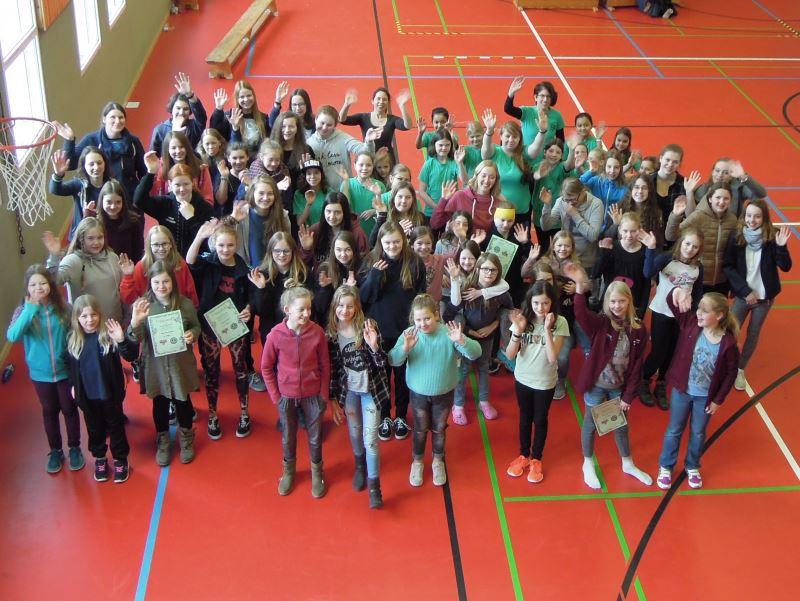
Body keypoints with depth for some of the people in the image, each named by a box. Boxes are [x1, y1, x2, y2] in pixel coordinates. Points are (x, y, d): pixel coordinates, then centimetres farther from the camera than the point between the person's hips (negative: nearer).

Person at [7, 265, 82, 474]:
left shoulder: (64, 309, -11)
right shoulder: (23, 311, -11)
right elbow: (12, 336, -28)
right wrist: (30, 309, -30)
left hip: (65, 371, -1)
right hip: (40, 374, 1)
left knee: (69, 409, 14)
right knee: (50, 411, 17)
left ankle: (75, 448, 32)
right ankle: (55, 451, 33)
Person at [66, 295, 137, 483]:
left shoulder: (108, 334, -17)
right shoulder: (73, 339, -6)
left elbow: (131, 356, -24)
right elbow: (71, 366, 9)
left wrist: (122, 340, -40)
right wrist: (73, 385, 10)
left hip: (110, 393, -3)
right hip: (87, 395, 3)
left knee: (116, 426, 14)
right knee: (94, 428, 19)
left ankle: (120, 460, 31)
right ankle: (99, 459, 39)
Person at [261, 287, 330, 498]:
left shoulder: (317, 332, -17)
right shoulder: (275, 334, -18)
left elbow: (325, 365, -5)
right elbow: (266, 367, -5)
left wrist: (323, 393, -3)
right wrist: (275, 395, -4)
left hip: (313, 394, 0)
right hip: (286, 395, 0)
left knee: (315, 436, 15)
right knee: (288, 436, 20)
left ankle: (317, 472, 38)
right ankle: (288, 469, 44)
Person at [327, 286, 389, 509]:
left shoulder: (368, 326, -17)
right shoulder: (331, 333, -10)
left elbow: (382, 364, -16)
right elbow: (331, 369, -1)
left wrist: (373, 346, -36)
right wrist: (333, 400, 1)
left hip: (371, 390, -3)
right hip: (348, 390, 3)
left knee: (370, 438, -4)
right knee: (354, 433, 20)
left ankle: (374, 486, 9)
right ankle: (360, 466, 47)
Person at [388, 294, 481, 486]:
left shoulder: (449, 333, -20)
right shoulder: (409, 334, -16)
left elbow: (475, 353, -25)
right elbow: (393, 361, -20)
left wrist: (461, 341, -44)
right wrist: (405, 348, -40)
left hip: (444, 393, 0)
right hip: (418, 393, 0)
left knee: (439, 429, 18)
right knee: (420, 430, 17)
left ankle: (438, 462, 42)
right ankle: (417, 462, 40)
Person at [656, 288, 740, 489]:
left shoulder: (728, 343, -22)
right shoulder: (690, 323, -17)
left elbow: (731, 373, -11)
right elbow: (672, 302, -25)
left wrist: (718, 400, -6)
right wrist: (677, 291, -50)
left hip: (705, 396, -1)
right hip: (682, 390, 1)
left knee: (698, 433, 22)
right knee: (674, 431, 19)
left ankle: (692, 467, 46)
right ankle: (665, 467, 39)